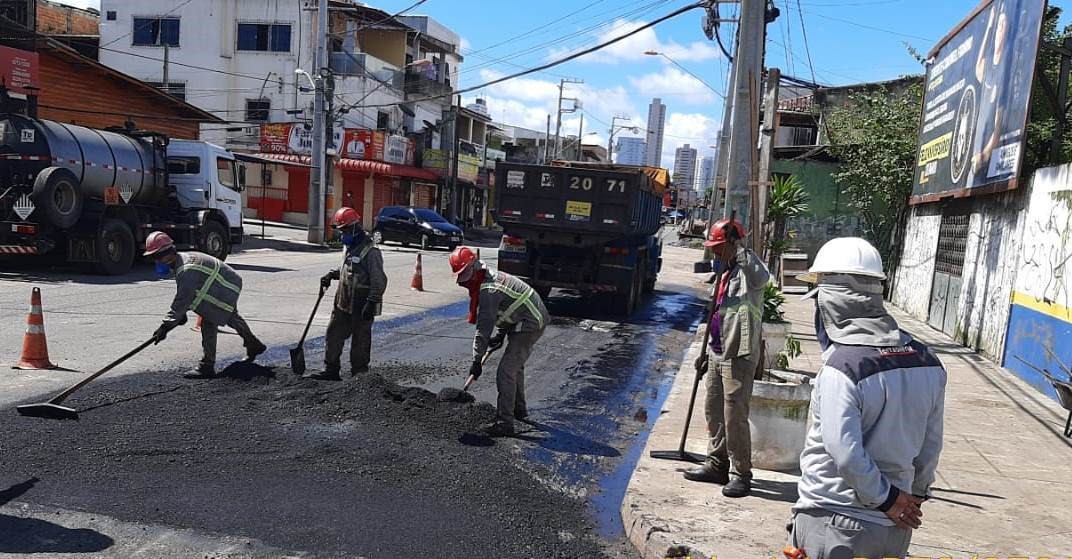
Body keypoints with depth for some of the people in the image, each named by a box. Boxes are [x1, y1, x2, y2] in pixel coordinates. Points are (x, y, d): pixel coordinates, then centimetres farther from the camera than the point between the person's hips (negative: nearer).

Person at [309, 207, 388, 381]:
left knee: (360, 342, 4)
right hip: (343, 304, 9)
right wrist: (331, 275, 12)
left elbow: (379, 281, -19)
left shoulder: (370, 251, -17)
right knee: (334, 335, 12)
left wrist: (371, 303, -22)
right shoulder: (348, 247, 11)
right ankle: (331, 370, 23)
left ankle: (359, 374, 16)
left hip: (361, 308, -9)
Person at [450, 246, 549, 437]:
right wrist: (501, 333, 15)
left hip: (529, 326, -11)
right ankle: (519, 409, 42)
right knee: (516, 366, 26)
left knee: (506, 372, -12)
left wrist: (477, 360, -16)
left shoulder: (488, 291, -23)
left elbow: (484, 329, -22)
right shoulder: (493, 276, 8)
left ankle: (505, 423, -9)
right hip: (534, 319, 11)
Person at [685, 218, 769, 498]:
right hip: (719, 354, 9)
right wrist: (706, 352, 23)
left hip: (739, 356, -9)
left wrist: (739, 248, -29)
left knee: (735, 416, -5)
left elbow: (760, 278, -37)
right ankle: (717, 465, 27)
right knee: (713, 410, 15)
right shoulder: (723, 274, 17)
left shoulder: (747, 271, -10)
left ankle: (740, 474, 6)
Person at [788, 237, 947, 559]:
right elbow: (931, 445, 6)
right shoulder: (927, 363, -2)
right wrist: (915, 496, 19)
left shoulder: (842, 367, -23)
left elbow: (846, 453, -24)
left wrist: (887, 498, -8)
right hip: (895, 529, 7)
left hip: (835, 526, -6)